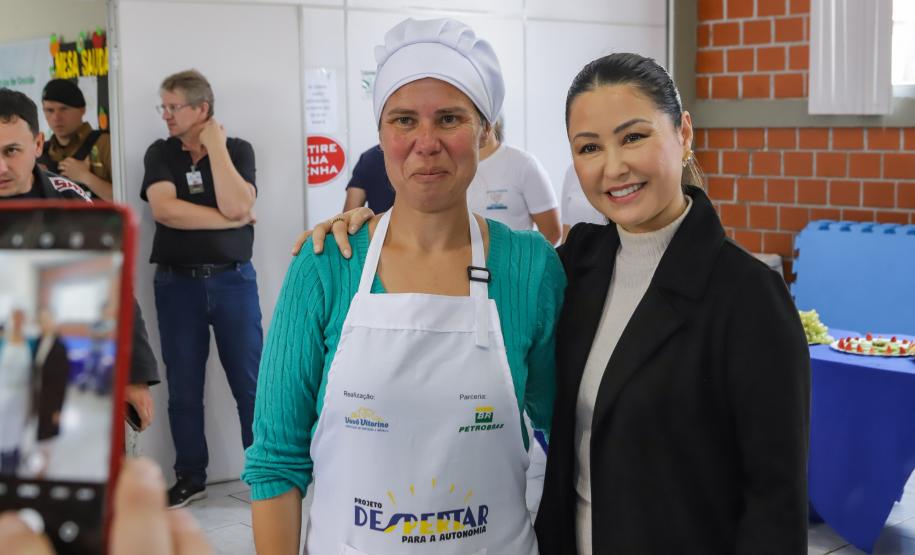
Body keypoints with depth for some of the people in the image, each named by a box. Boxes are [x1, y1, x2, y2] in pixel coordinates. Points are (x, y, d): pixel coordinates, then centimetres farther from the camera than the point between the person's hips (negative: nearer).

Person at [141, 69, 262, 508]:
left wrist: (215, 147, -11)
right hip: (177, 283, 1)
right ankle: (190, 476, 19)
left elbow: (236, 206, -16)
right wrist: (228, 219, -12)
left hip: (232, 280, -1)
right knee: (183, 387, 6)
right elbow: (163, 209, -14)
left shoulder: (238, 150, 1)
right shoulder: (159, 154, 4)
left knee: (251, 382, 0)